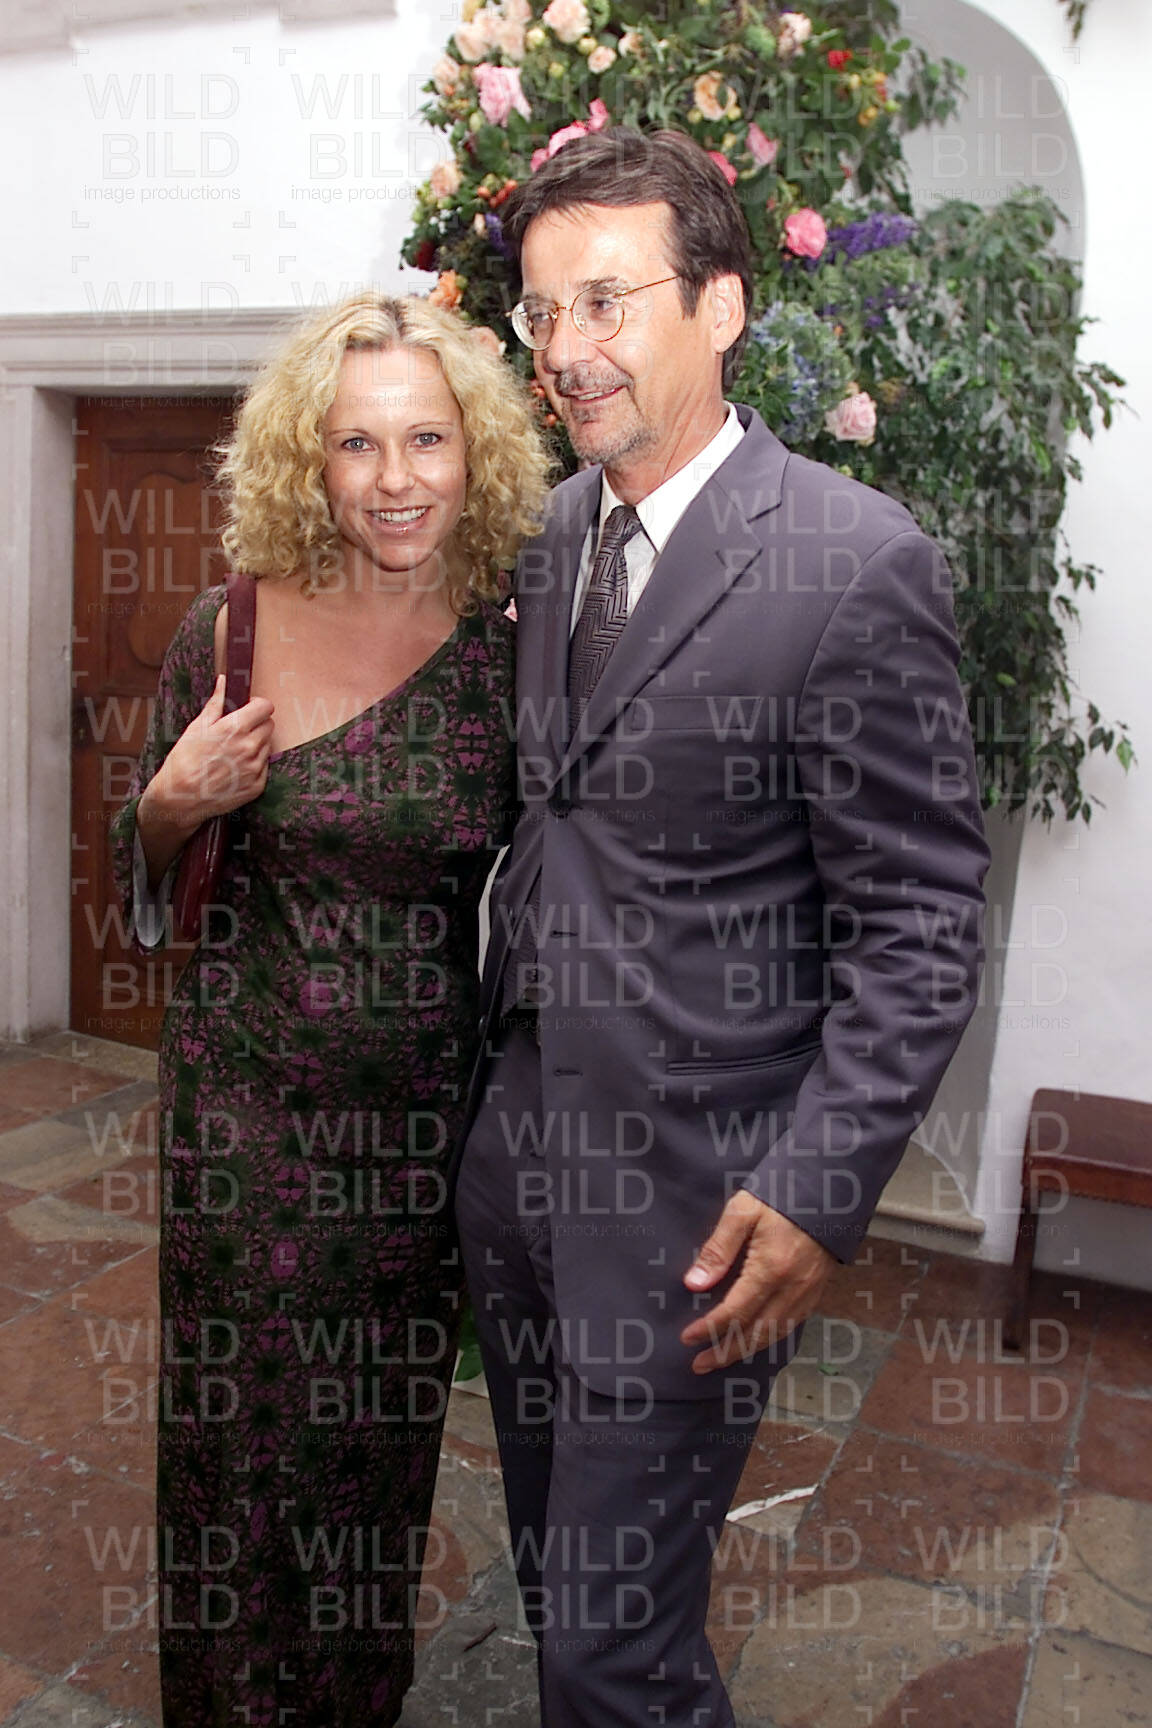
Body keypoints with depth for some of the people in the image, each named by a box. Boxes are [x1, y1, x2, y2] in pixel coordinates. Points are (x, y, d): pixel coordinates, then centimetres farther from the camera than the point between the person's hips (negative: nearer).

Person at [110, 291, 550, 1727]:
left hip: (420, 1109, 1)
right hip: (243, 1102, 0)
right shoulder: (229, 630, -7)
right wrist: (175, 802, -16)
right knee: (238, 1432, 13)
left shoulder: (509, 659, -6)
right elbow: (141, 882, 4)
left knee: (378, 1438, 17)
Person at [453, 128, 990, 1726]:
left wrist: (818, 1193, -18)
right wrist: (495, 1061, 11)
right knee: (554, 1577, 25)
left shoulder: (859, 564, -17)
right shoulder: (557, 530, 6)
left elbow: (920, 928, -14)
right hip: (518, 1134, 7)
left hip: (689, 1185, -7)